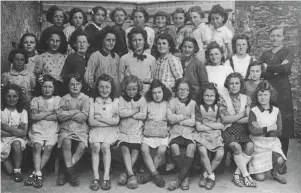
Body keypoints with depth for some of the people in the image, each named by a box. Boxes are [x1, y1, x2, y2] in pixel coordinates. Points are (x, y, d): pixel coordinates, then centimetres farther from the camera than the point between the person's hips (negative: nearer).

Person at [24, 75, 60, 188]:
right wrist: (49, 112, -2)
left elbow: (57, 116, -5)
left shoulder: (58, 99, 10)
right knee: (37, 146, -26)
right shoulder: (35, 100, 12)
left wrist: (40, 115, -5)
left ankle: (34, 174, -19)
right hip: (37, 129, 1)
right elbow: (33, 117, -3)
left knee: (49, 147, -25)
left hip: (52, 130, 0)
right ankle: (38, 175, -27)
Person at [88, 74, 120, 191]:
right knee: (95, 146, -27)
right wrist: (108, 121, -7)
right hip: (96, 130, 1)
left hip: (111, 130, -1)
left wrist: (100, 118, -7)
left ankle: (106, 177, -23)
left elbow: (116, 121, -6)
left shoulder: (115, 101, 6)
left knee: (105, 146, -27)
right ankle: (96, 178, -23)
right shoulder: (92, 101, 7)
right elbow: (91, 122, -2)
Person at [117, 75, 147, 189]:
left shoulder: (142, 99, 6)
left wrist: (129, 114, -7)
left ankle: (126, 172, -14)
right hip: (124, 131, 0)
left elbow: (143, 115, -4)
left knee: (136, 149, -21)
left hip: (137, 131, 0)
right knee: (124, 148, -24)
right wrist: (136, 110, -7)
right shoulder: (122, 99, 5)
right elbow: (121, 113, -12)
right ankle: (131, 174, -29)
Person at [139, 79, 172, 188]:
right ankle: (155, 174, -21)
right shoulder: (148, 104, 16)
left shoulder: (168, 104, 13)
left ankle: (149, 174, -12)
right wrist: (144, 126, -2)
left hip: (163, 134, -1)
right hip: (149, 133, 1)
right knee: (144, 149, -27)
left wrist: (169, 127, -5)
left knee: (162, 150, -29)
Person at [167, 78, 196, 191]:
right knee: (174, 146, -32)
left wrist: (178, 120, -5)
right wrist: (184, 116, -4)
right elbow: (170, 118, -5)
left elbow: (193, 121, -3)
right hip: (175, 131, 0)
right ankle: (186, 177, -17)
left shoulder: (193, 103, 10)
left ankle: (179, 178, -24)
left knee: (191, 147, -32)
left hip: (189, 131, 0)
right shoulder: (173, 102, 11)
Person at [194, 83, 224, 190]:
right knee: (203, 151, -32)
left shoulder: (217, 108, 9)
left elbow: (221, 126, 1)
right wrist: (214, 126, -4)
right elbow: (199, 127, -5)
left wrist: (206, 123, -7)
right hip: (202, 135, -2)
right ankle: (211, 176, -12)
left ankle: (205, 175, -2)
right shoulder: (199, 107, 2)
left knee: (220, 154, -24)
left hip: (216, 136, 2)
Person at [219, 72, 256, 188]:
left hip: (243, 130, 3)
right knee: (236, 146, -31)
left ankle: (237, 174, -12)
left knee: (250, 146, -26)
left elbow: (249, 119, -1)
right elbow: (224, 119, -10)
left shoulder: (246, 99, 9)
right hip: (229, 131, -3)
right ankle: (246, 175, -18)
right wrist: (241, 115, -6)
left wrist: (232, 119, -8)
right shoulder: (223, 99, 0)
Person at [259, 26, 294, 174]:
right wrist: (277, 70, -10)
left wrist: (268, 68, -3)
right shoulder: (265, 54, 18)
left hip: (282, 92, -3)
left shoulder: (288, 51, 6)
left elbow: (286, 68, -13)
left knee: (283, 128, -4)